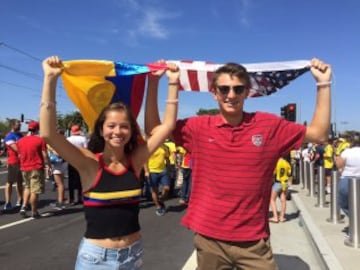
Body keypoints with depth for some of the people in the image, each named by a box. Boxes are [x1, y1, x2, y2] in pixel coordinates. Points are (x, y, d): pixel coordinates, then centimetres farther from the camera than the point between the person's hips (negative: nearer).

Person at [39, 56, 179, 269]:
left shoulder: (135, 160, -5)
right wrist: (51, 79, -29)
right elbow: (49, 134, -25)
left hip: (133, 253, 3)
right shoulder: (90, 164, -13)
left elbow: (167, 126, -7)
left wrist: (173, 83, -11)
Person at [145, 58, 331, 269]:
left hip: (253, 242, 0)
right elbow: (153, 129, 4)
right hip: (209, 239, 1)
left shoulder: (270, 126, -3)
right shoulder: (199, 127, -3)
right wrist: (153, 83, -3)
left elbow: (319, 134, 5)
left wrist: (323, 84, -1)